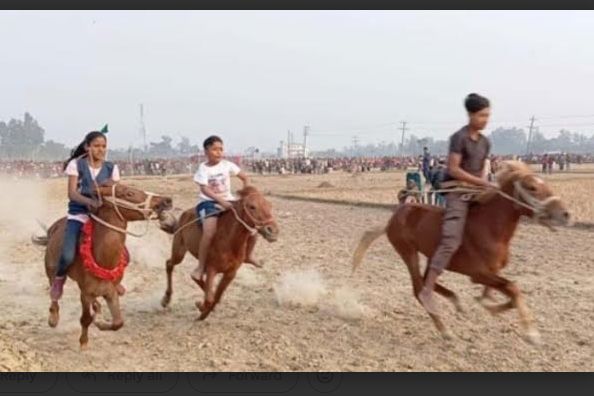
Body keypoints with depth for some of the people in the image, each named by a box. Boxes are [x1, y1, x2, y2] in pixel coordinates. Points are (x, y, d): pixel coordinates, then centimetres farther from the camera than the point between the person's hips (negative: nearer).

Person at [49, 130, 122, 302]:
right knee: (68, 256, -23)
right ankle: (59, 277, 13)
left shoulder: (111, 168, 7)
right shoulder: (76, 165, 0)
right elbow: (72, 193, -8)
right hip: (79, 214, -2)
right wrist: (88, 201, -27)